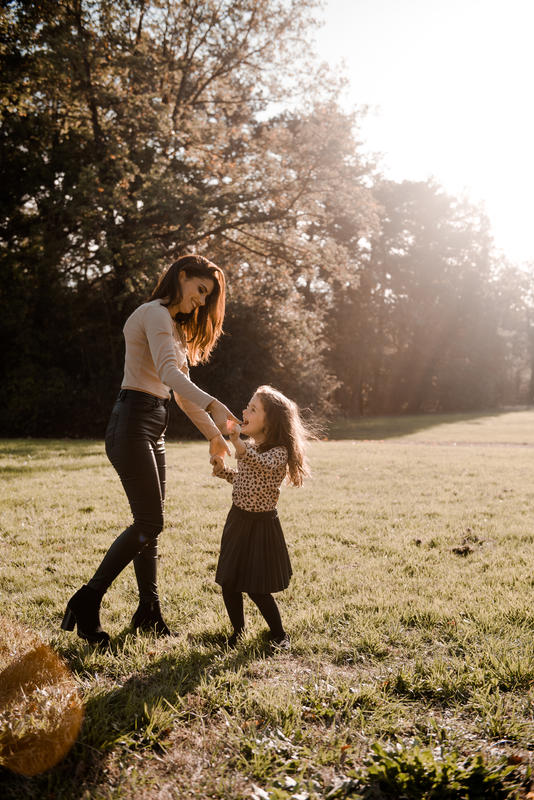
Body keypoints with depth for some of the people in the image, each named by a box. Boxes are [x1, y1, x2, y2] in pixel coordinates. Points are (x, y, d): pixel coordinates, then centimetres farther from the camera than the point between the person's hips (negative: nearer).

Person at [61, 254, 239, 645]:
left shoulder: (176, 327, 23)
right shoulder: (155, 314, -8)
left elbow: (181, 390, 23)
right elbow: (168, 373, -26)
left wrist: (214, 433, 18)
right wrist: (214, 405, -38)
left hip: (154, 430, 9)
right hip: (133, 425, -9)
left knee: (150, 523, 10)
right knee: (149, 523, -11)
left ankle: (149, 612, 18)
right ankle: (87, 601, 0)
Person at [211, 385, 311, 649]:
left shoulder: (279, 452, -18)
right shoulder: (248, 447, 4)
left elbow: (264, 465, -42)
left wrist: (239, 444, -56)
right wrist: (222, 468, 2)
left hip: (262, 523, -6)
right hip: (237, 519, 7)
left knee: (256, 588, -2)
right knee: (228, 583, 7)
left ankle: (279, 635, 20)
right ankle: (238, 633, 27)